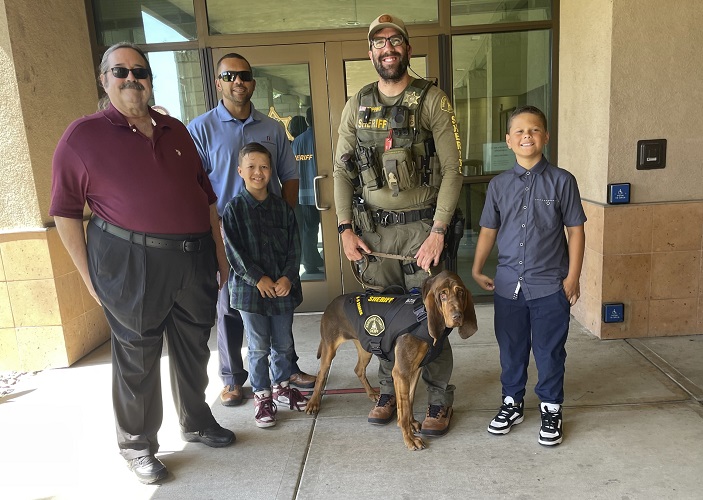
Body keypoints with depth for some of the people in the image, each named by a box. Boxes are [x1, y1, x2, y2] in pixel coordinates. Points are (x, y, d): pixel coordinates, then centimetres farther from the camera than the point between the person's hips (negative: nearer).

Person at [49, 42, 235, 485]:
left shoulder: (176, 131, 12)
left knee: (194, 348, 17)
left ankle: (196, 421, 39)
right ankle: (138, 445, 29)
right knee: (137, 357, 7)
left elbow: (206, 194, 15)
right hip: (131, 262, -4)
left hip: (195, 257, 5)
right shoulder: (83, 136, -1)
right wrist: (90, 276, -6)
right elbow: (66, 211, -3)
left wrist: (220, 251, 13)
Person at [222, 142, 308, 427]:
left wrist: (288, 277, -10)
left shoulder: (282, 208, 5)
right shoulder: (234, 209, -4)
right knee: (258, 347, 5)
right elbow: (234, 251, -8)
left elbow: (294, 247, 3)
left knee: (283, 343, 14)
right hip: (250, 287, -3)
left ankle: (282, 386, 34)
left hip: (283, 286, 3)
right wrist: (258, 278, -14)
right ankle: (262, 395, 21)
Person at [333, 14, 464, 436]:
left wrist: (438, 232, -13)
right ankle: (390, 390, 29)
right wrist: (346, 229, 0)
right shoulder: (357, 106, 9)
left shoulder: (432, 100, -2)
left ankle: (440, 398, 21)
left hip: (421, 227, -3)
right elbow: (342, 170, 9)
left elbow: (452, 169, -6)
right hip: (373, 230, 3)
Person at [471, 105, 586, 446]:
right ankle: (512, 403, 33)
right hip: (508, 285, 3)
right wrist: (477, 270, 8)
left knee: (550, 351, 10)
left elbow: (575, 230, -2)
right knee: (511, 349, 15)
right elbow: (488, 230, 10)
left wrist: (572, 277, -5)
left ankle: (551, 408, 29)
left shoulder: (561, 181, -5)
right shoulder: (499, 185, 3)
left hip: (550, 285, -2)